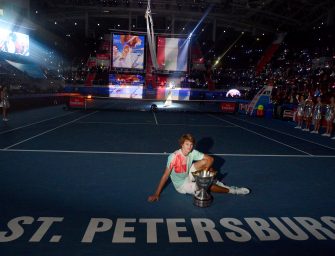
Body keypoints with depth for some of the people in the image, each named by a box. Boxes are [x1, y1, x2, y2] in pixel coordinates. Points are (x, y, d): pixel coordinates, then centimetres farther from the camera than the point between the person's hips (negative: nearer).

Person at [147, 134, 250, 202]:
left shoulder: (193, 153, -16)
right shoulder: (174, 157, -30)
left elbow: (210, 159, -12)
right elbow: (165, 176, -27)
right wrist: (156, 194, -26)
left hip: (188, 176, 5)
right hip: (182, 185, -5)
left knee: (206, 161, -14)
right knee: (208, 186, -18)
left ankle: (214, 182, 9)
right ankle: (233, 190, 6)